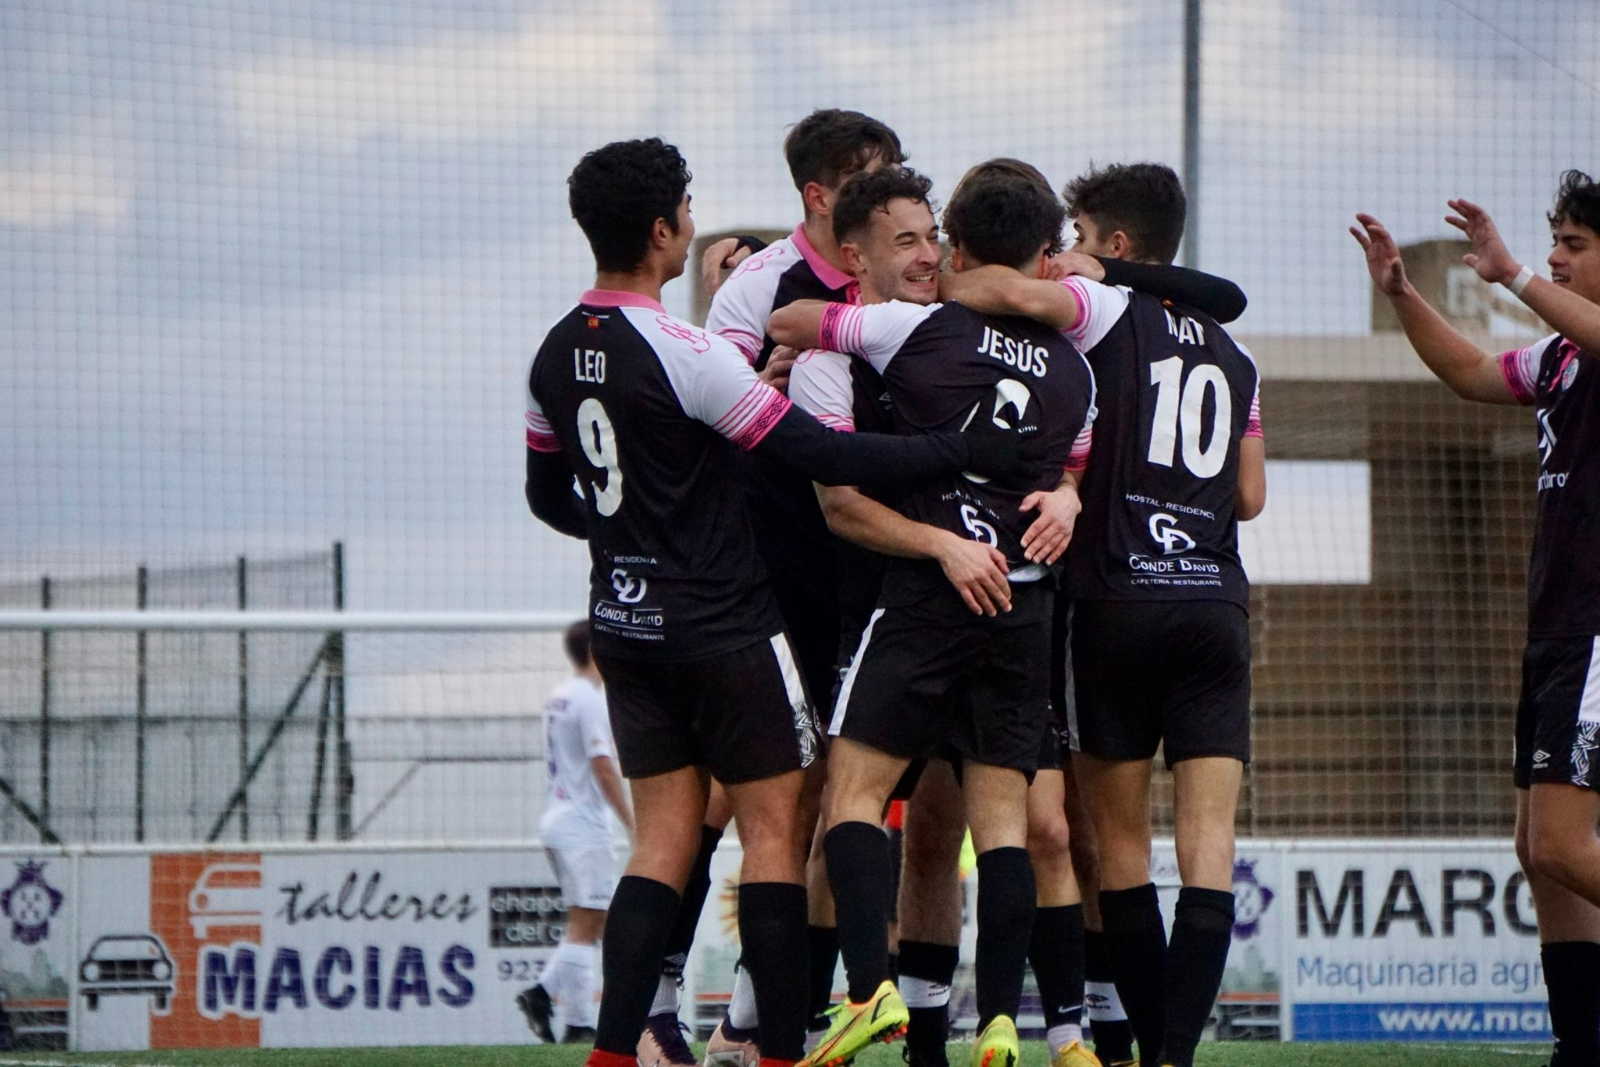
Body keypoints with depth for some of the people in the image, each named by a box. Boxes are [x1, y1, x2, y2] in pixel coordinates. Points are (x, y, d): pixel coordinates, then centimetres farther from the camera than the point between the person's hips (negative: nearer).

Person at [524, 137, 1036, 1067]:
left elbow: (549, 494, 17)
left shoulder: (557, 356, 4)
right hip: (724, 627, -7)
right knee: (775, 826, 1)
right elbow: (824, 456, -19)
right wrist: (963, 453, -13)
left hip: (626, 627, 7)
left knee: (665, 840, 8)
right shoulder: (684, 353, -19)